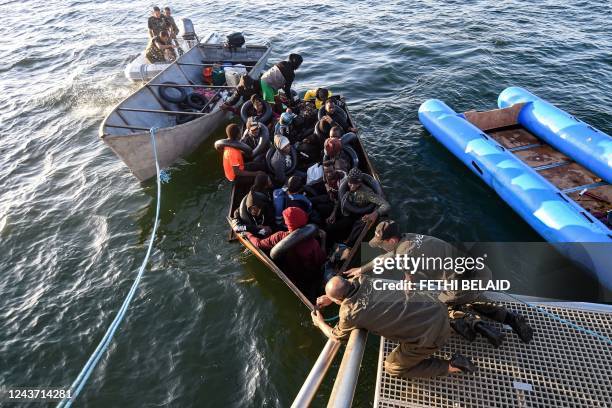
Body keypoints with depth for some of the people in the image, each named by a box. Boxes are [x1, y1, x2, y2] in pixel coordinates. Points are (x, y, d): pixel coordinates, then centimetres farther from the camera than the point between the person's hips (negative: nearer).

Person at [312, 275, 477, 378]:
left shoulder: (349, 313, -17)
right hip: (436, 309, 7)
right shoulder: (362, 281, -3)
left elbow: (336, 335, 7)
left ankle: (451, 366, 11)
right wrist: (330, 297, 23)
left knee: (392, 367, 16)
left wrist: (320, 323, 23)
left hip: (431, 334, -7)